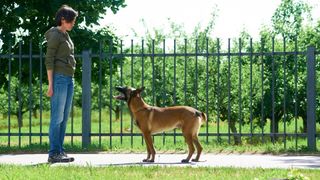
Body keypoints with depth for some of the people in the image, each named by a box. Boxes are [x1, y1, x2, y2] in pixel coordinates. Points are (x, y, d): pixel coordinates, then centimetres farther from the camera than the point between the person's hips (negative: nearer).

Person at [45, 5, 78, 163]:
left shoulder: (66, 36, 18)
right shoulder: (54, 35, -7)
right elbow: (49, 60, -12)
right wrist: (50, 84, -16)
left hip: (69, 79, 9)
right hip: (59, 78, -9)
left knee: (64, 117, 7)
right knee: (57, 117, -9)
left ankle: (60, 151, 10)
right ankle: (53, 154, -8)